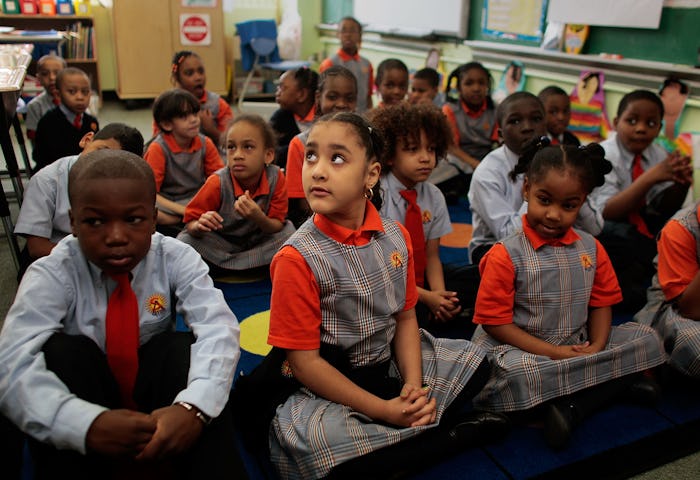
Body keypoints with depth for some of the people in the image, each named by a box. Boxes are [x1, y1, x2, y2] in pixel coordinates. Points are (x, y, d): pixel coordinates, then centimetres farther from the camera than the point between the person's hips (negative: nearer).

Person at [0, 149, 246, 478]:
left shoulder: (176, 258, -15)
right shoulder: (53, 274, -18)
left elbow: (218, 328, -30)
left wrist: (193, 407, -49)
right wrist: (88, 424, -48)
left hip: (156, 390, 1)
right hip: (88, 396, 0)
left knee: (185, 348, -28)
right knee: (63, 352, -28)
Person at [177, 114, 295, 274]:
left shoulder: (276, 178, -20)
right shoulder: (218, 183, -22)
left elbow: (277, 226, -16)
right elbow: (191, 223, -15)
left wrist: (259, 218, -38)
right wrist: (199, 226, -40)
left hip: (258, 241, 2)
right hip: (221, 242, -1)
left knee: (288, 230, -24)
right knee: (185, 241, -26)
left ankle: (220, 265, -16)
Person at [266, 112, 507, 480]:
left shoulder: (395, 237, -5)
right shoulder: (297, 258, -21)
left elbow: (405, 318, 4)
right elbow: (305, 362, -18)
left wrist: (414, 385, -13)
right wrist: (384, 411, -19)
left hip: (389, 365, 5)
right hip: (328, 383, -5)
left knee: (470, 359, 9)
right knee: (309, 440, -34)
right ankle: (443, 437, -13)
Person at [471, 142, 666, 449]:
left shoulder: (591, 248, 3)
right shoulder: (505, 255, -14)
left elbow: (601, 303, 8)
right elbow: (494, 321, -14)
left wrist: (597, 347, -11)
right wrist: (553, 353, -19)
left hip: (581, 347, 5)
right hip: (525, 351, -5)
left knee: (648, 339, -5)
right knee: (513, 373, -37)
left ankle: (573, 406, -17)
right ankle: (614, 383, -16)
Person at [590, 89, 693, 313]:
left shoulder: (658, 154, 2)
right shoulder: (604, 156, -16)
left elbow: (665, 209, 4)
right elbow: (607, 212, -26)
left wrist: (681, 183, -18)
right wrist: (650, 177, -34)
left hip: (644, 225, 6)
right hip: (610, 233, -6)